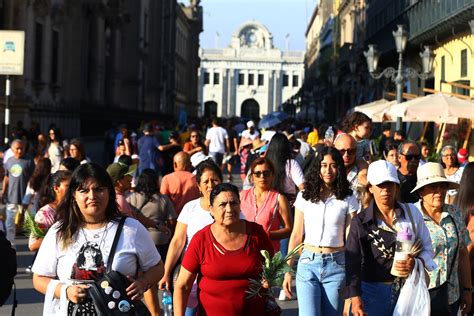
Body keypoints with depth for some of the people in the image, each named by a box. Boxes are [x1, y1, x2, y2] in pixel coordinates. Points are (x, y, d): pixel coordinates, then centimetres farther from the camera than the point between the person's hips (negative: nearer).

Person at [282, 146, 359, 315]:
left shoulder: (348, 199, 1)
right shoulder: (304, 197, 4)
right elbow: (296, 235, 6)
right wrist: (288, 270, 4)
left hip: (336, 265, 0)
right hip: (308, 263, 0)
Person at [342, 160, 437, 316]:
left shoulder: (411, 212, 3)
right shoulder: (360, 221, -2)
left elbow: (427, 249, 10)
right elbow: (352, 261, -6)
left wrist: (415, 263, -12)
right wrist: (355, 296, -15)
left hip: (408, 290, 2)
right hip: (372, 291, -2)